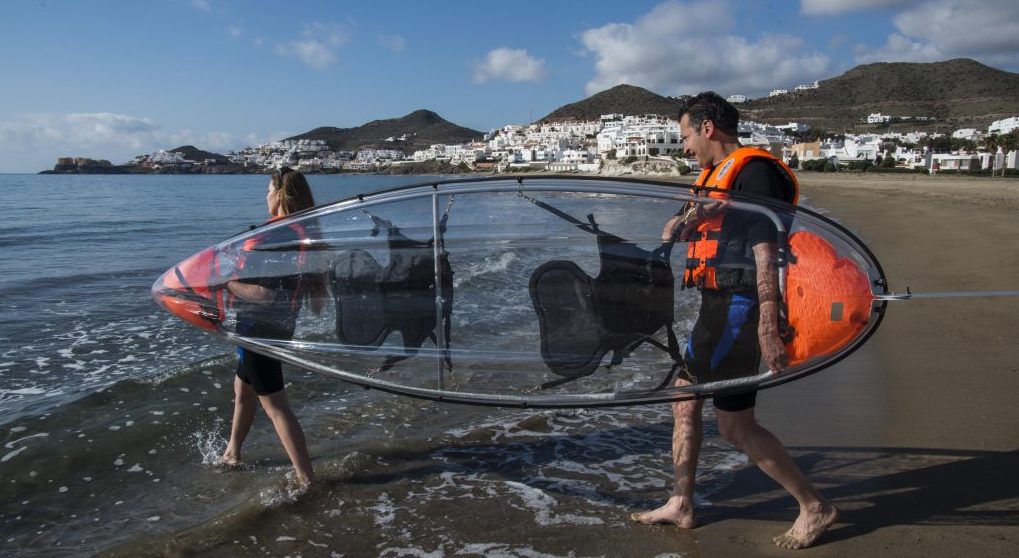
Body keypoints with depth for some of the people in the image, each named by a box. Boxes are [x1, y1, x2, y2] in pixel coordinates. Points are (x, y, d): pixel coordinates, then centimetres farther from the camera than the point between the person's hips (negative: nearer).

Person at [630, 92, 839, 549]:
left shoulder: (753, 172, -13)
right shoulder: (714, 175, 17)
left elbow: (765, 253, -20)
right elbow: (669, 234, 13)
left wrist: (768, 328, -25)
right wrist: (692, 216, -9)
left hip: (739, 308, -10)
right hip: (716, 307, 10)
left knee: (735, 424, -4)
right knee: (685, 399, 14)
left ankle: (814, 506, 12)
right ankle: (680, 505, 26)